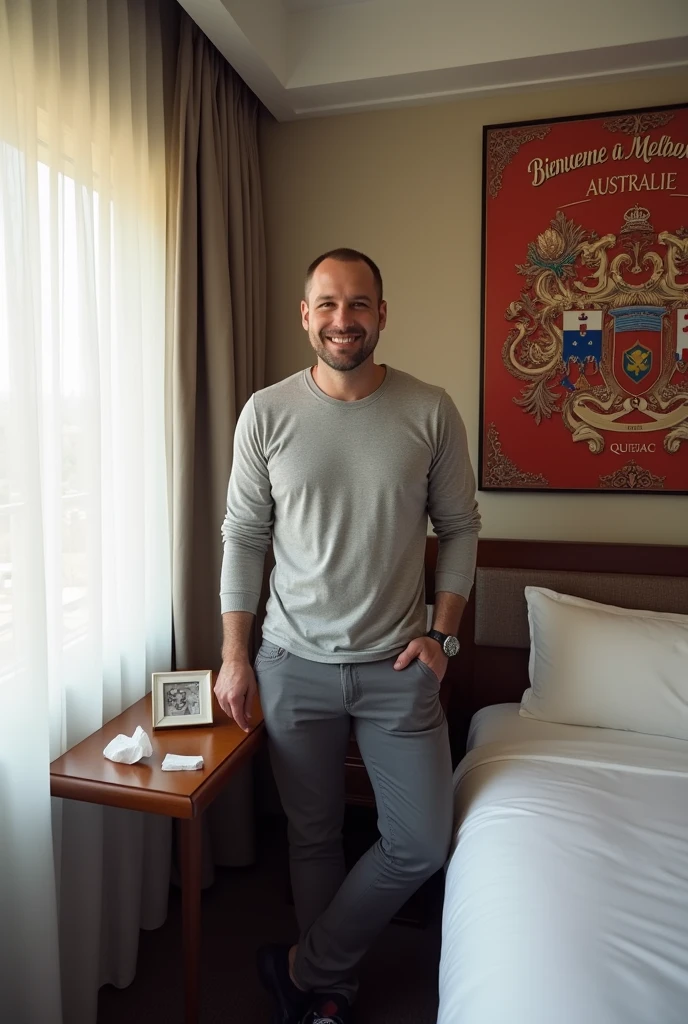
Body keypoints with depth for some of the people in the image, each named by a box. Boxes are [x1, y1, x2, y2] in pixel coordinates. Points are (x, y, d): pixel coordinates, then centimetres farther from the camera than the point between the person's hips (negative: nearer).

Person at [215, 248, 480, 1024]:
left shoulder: (431, 412, -4)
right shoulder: (266, 413, -4)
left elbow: (459, 528, 3)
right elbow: (244, 536, 0)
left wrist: (442, 632, -5)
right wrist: (234, 655, -2)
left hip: (398, 667, 1)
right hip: (294, 665, 0)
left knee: (421, 847, 7)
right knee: (314, 837, 15)